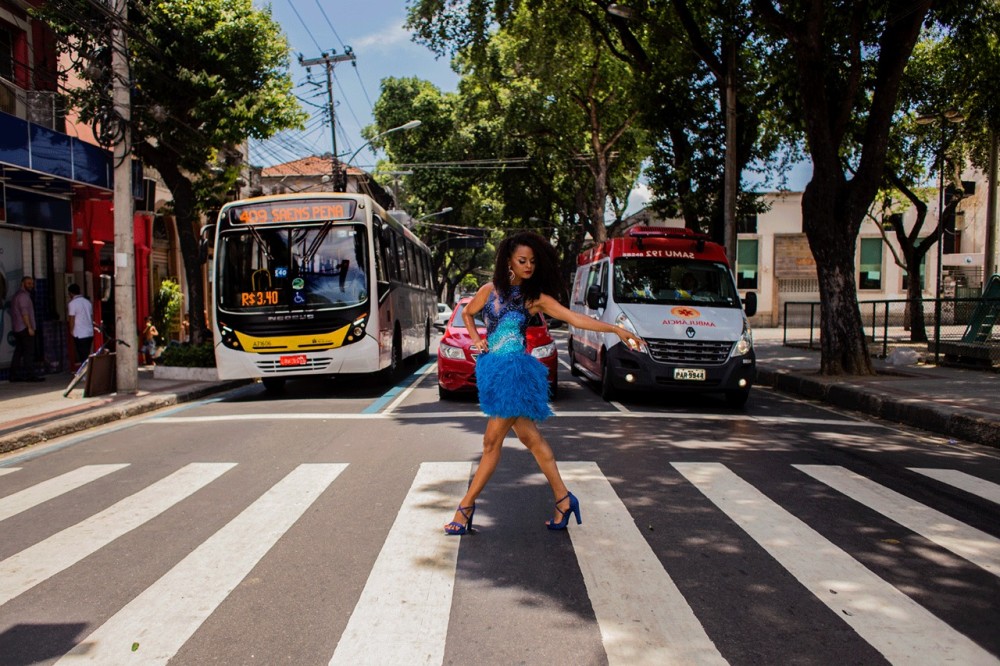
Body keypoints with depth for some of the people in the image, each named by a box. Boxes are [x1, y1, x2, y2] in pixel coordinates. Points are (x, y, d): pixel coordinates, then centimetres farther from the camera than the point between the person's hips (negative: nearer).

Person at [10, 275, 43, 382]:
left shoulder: (17, 295, 20)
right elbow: (24, 313, -19)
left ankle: (14, 375, 9)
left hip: (17, 328, 10)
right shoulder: (23, 295, -11)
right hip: (24, 328, -10)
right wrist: (30, 327, -21)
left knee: (18, 352, 9)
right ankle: (31, 375, -11)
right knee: (28, 352, -9)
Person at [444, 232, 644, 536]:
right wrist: (476, 339, 7)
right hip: (492, 368, 4)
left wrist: (616, 330, -14)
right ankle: (563, 499, 17)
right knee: (530, 437, 8)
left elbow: (576, 318, -7)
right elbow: (467, 313, 23)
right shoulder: (490, 290, 6)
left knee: (492, 442, -3)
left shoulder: (536, 298, -2)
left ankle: (466, 507, 6)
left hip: (515, 371, -4)